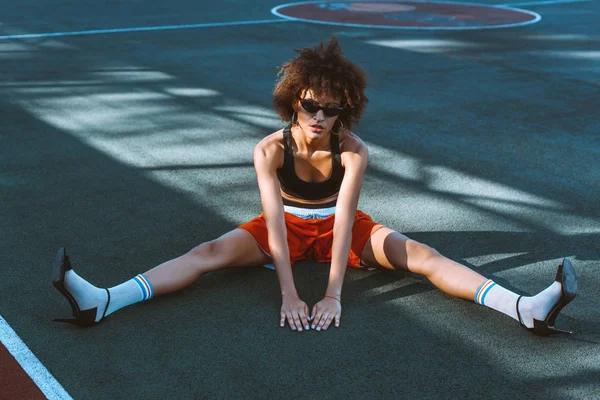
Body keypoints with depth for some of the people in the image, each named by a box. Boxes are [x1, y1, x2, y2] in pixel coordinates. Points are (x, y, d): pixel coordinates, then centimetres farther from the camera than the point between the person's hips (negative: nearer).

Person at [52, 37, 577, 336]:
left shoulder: (353, 151, -25)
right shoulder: (270, 149, -24)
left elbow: (343, 222, -31)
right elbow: (274, 222, -31)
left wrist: (334, 296, -37)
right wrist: (289, 295, -38)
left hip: (338, 227, 0)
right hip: (288, 226, 0)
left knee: (422, 255, -21)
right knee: (211, 252, -23)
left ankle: (528, 310, -31)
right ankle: (102, 303, -36)